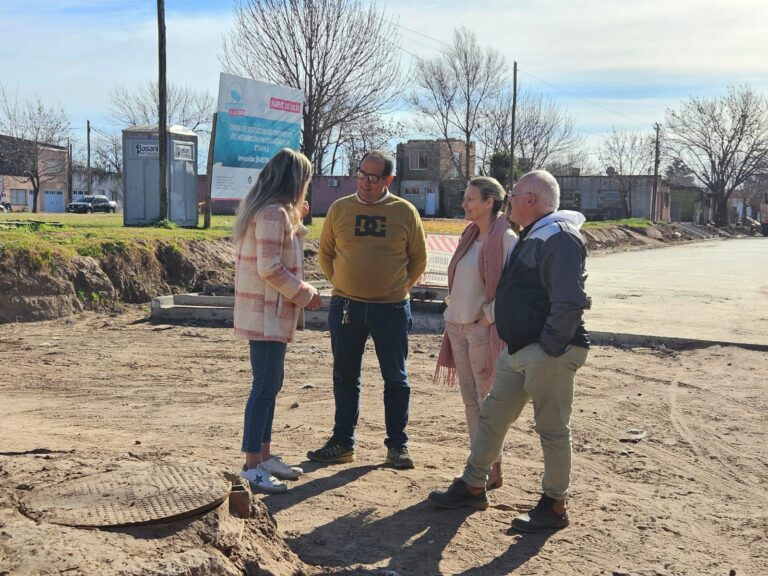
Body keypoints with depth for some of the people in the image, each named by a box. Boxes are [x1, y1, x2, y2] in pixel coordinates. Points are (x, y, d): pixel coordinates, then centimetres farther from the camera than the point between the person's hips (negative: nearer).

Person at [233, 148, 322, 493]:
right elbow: (270, 268, -23)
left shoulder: (269, 209, 14)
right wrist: (305, 295, -13)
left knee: (270, 384, 15)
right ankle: (252, 467, -2)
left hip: (269, 313, 10)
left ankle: (264, 455, 24)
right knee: (265, 387, -7)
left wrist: (297, 219, 13)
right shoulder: (274, 212, -17)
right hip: (268, 314, -10)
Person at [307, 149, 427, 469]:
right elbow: (325, 254, 12)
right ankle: (342, 443, 22)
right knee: (345, 378, 10)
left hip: (391, 308, -2)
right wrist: (342, 284, 6)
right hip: (346, 307, 2)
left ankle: (397, 445, 17)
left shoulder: (405, 212, -1)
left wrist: (398, 287, 4)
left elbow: (418, 259, 8)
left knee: (396, 379, 6)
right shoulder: (339, 209, 3)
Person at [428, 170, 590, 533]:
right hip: (518, 350, 10)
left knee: (552, 429, 1)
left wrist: (549, 350, -23)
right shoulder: (532, 236, 17)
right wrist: (513, 340, 17)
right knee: (492, 416, 15)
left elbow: (570, 302, -24)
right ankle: (472, 487, 27)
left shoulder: (560, 238, -16)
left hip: (549, 353, -10)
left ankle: (554, 506, 14)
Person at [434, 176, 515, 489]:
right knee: (470, 400, 12)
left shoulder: (505, 238, -12)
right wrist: (453, 315, 11)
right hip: (458, 327, 8)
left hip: (485, 330, -8)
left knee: (487, 402, 1)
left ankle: (493, 470, 13)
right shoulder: (470, 235, 12)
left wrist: (489, 315, -16)